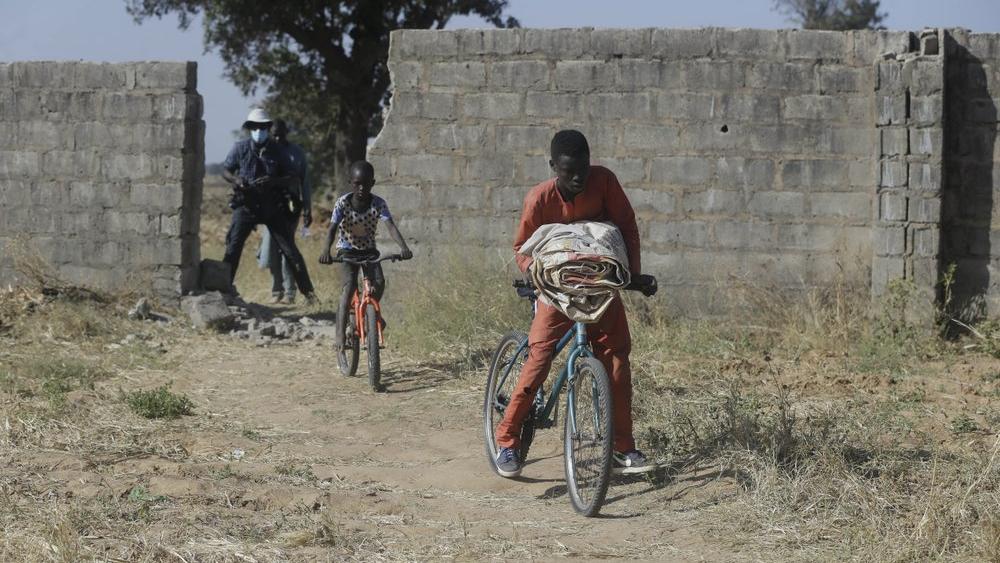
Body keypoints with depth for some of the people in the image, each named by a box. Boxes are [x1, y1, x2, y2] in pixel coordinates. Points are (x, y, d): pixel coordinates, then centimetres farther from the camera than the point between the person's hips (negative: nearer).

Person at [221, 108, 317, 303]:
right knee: (233, 247, -8)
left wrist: (273, 182, -18)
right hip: (246, 204, 0)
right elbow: (225, 170, 7)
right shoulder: (240, 148, 0)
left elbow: (289, 177, 2)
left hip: (272, 206, 0)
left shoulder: (276, 151, 1)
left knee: (290, 249, 0)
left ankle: (308, 291, 6)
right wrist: (236, 180, -15)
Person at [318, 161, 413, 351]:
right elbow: (332, 229, -28)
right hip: (347, 250, -2)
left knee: (379, 282, -20)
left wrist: (403, 247, -46)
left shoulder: (378, 203, -17)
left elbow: (391, 226, -28)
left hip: (369, 250, 2)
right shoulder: (343, 203, -19)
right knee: (350, 285, -24)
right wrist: (326, 251, -46)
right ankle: (340, 333, -26)